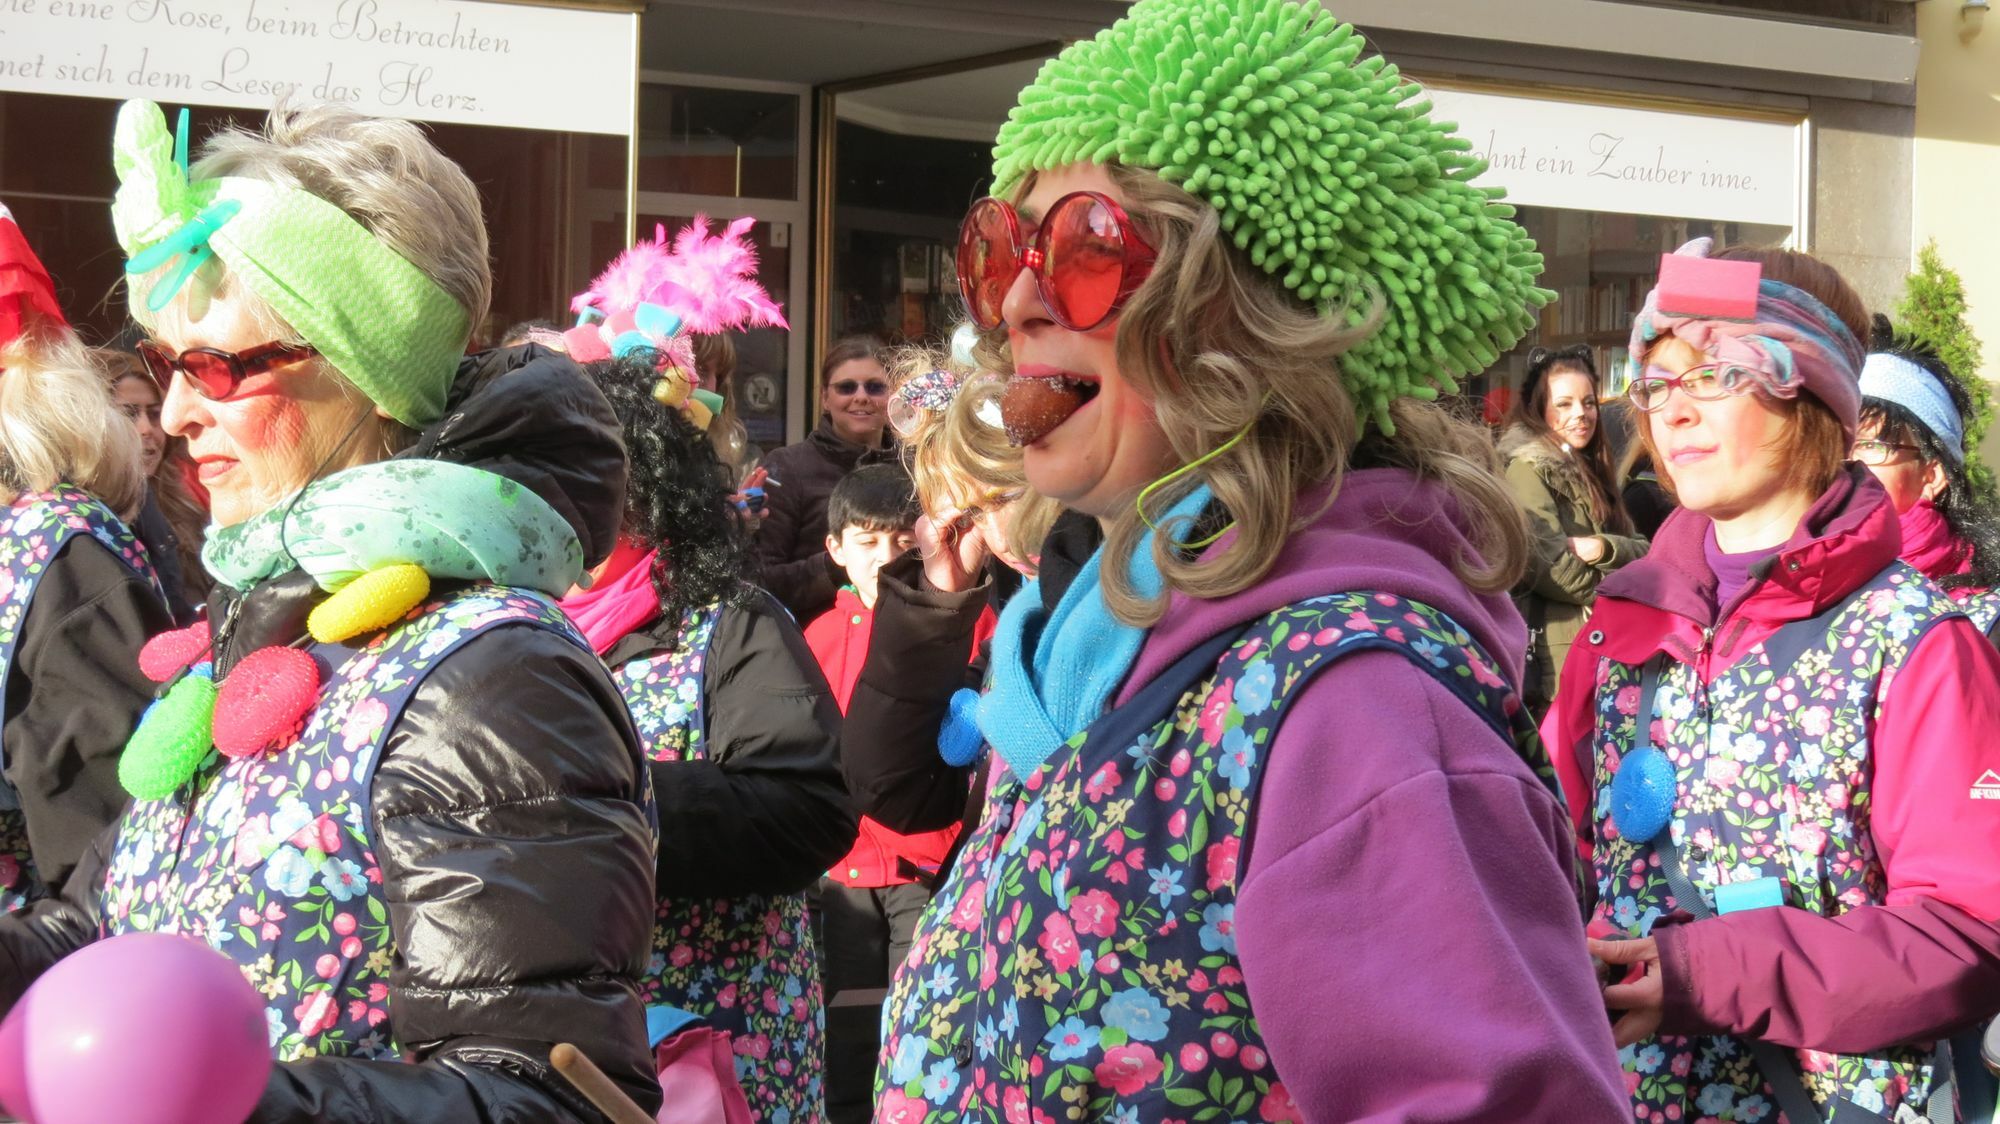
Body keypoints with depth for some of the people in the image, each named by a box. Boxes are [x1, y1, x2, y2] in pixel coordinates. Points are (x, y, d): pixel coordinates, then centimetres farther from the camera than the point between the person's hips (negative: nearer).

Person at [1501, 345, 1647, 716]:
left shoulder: (1587, 472, 19)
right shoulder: (1528, 470, -8)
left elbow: (1641, 552, 9)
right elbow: (1554, 571, -17)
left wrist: (1600, 549, -13)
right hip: (1559, 663, -9)